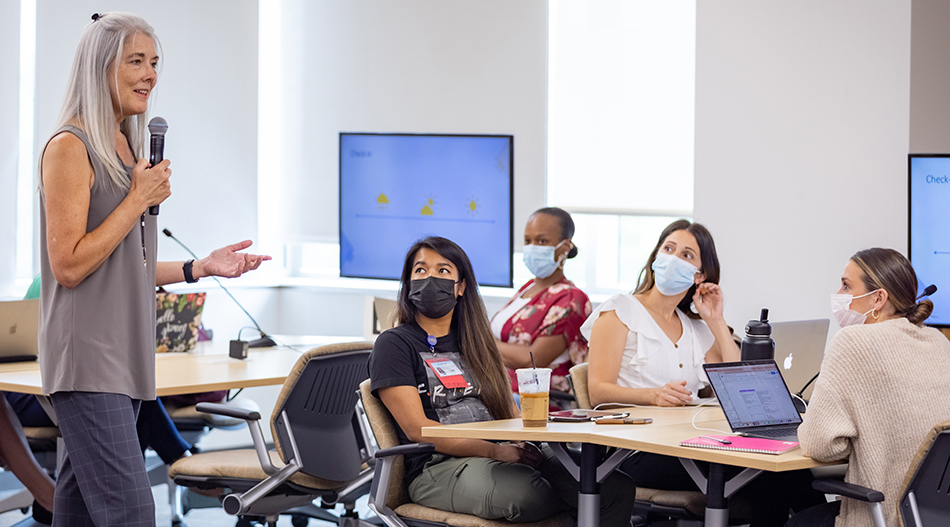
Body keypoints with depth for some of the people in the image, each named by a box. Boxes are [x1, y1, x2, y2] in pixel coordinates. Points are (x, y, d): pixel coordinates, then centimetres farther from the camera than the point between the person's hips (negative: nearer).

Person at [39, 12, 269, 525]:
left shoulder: (127, 148, 17)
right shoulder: (70, 147, -10)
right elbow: (69, 266, -16)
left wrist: (199, 267, 11)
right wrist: (141, 199, -12)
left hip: (123, 355, 9)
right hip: (85, 358, -9)